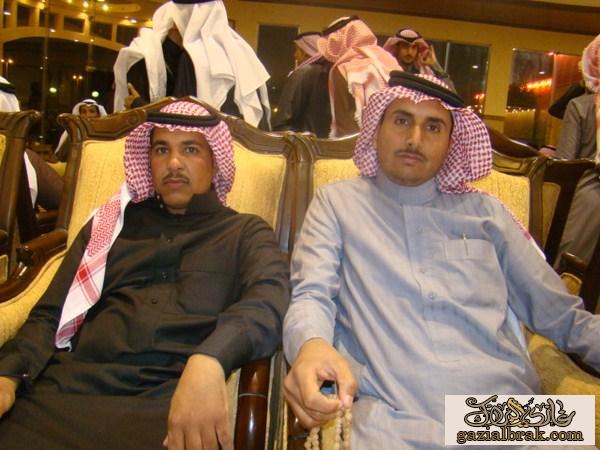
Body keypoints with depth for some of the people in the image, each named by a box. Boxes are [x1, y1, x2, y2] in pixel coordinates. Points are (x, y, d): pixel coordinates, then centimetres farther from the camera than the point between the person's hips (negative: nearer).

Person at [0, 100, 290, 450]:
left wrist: (208, 362, -29)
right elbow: (52, 313, 17)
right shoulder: (110, 222, 23)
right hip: (70, 388, 3)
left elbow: (269, 299, -8)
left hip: (171, 399, -2)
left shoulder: (246, 233, 13)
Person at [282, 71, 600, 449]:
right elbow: (312, 296, 2)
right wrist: (311, 344, -21)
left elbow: (562, 315, 18)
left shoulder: (486, 211, 20)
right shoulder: (337, 202, 14)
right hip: (395, 417, -3)